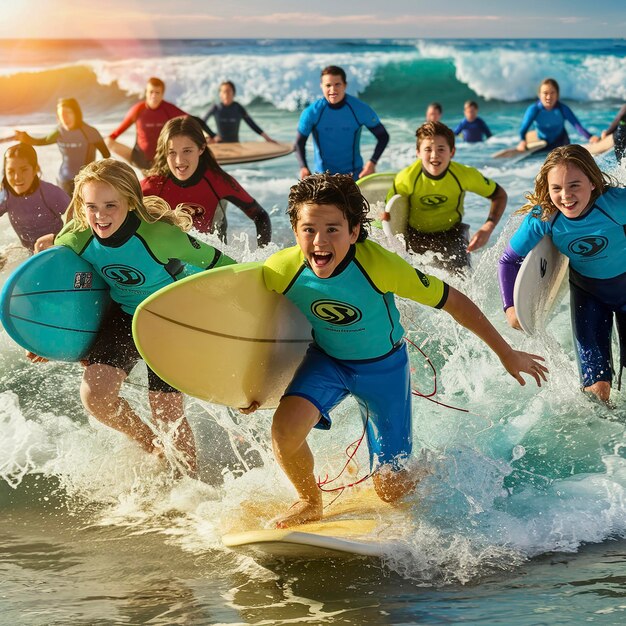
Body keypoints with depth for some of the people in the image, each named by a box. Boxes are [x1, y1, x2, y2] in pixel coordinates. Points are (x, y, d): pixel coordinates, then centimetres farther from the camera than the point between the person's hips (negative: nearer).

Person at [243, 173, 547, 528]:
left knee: (392, 489, 1)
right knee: (286, 428, -28)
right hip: (327, 359, 2)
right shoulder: (280, 271, -27)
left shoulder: (378, 265, -34)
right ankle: (310, 503, 4)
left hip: (384, 365, -2)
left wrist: (507, 354, -15)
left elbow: (453, 301, -23)